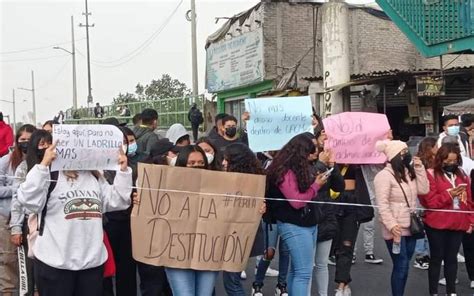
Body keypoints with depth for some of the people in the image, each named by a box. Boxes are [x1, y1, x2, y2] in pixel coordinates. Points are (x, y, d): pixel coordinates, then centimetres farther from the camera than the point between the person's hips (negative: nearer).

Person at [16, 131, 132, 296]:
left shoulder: (95, 178, 14)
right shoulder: (50, 176, -4)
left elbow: (117, 201, 11)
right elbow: (28, 200, -19)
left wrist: (123, 170, 1)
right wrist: (43, 164, -23)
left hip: (92, 261, 5)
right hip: (55, 263, -5)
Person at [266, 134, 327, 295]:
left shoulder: (299, 169, 12)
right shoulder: (285, 172, -15)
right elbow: (296, 202, -18)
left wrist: (314, 180, 6)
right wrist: (316, 185, -11)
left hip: (308, 223, 9)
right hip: (294, 226, -9)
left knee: (297, 270, 13)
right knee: (304, 272, -11)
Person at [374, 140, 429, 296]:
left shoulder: (408, 172, 13)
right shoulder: (385, 175, -14)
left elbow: (423, 190, 4)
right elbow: (382, 204, -19)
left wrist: (419, 168, 0)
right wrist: (391, 225, -26)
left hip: (410, 227, 8)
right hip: (396, 229, -8)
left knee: (404, 266, 12)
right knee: (401, 266, -7)